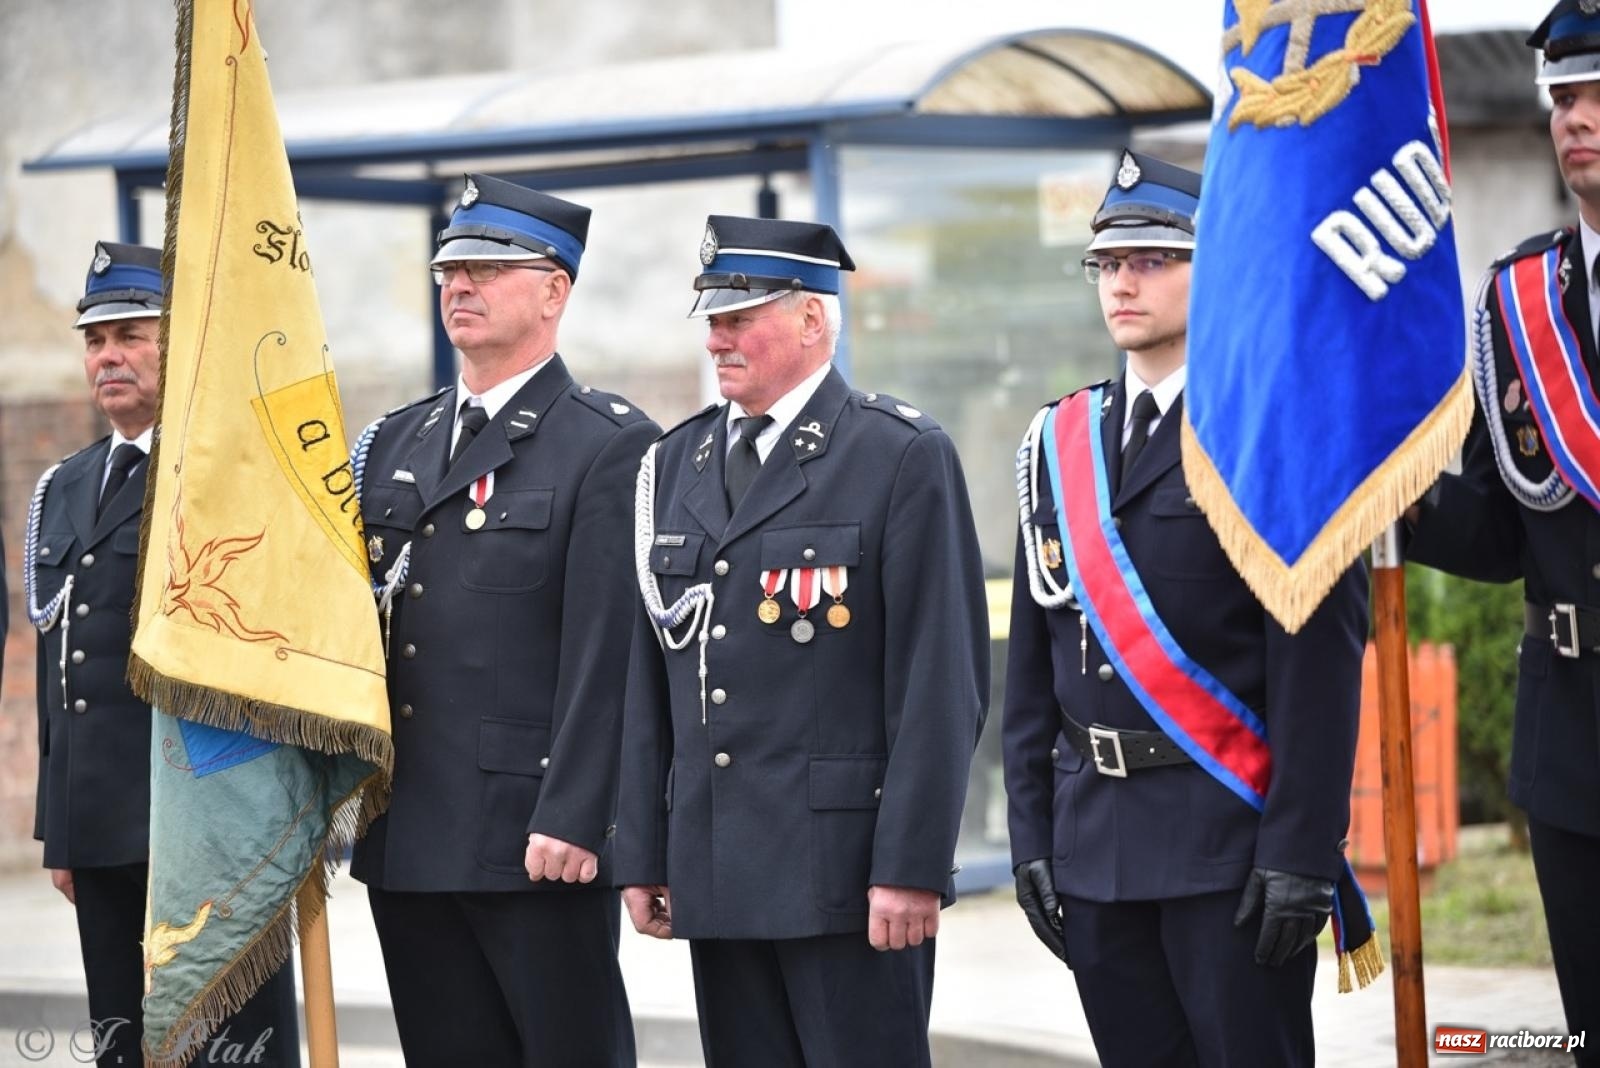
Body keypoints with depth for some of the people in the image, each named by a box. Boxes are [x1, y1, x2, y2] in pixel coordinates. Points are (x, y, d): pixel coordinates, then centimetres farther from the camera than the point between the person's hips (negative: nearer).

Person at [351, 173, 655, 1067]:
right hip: (407, 840, 7)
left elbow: (604, 650, -12)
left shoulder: (610, 445, -6)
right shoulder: (397, 442, 17)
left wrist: (572, 821, -18)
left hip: (539, 837, -7)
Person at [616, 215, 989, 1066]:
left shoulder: (904, 458, -5)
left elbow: (940, 682, -10)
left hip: (846, 869, -6)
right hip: (717, 870, 6)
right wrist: (642, 853, 11)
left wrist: (912, 867, -15)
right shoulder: (675, 464, 15)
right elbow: (651, 675, 15)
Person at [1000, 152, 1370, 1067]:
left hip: (1232, 843, -6)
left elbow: (1320, 659, -11)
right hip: (1096, 847, 6)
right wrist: (1033, 841, 8)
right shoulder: (1060, 442, 13)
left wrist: (1301, 854, -17)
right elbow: (1033, 664, 14)